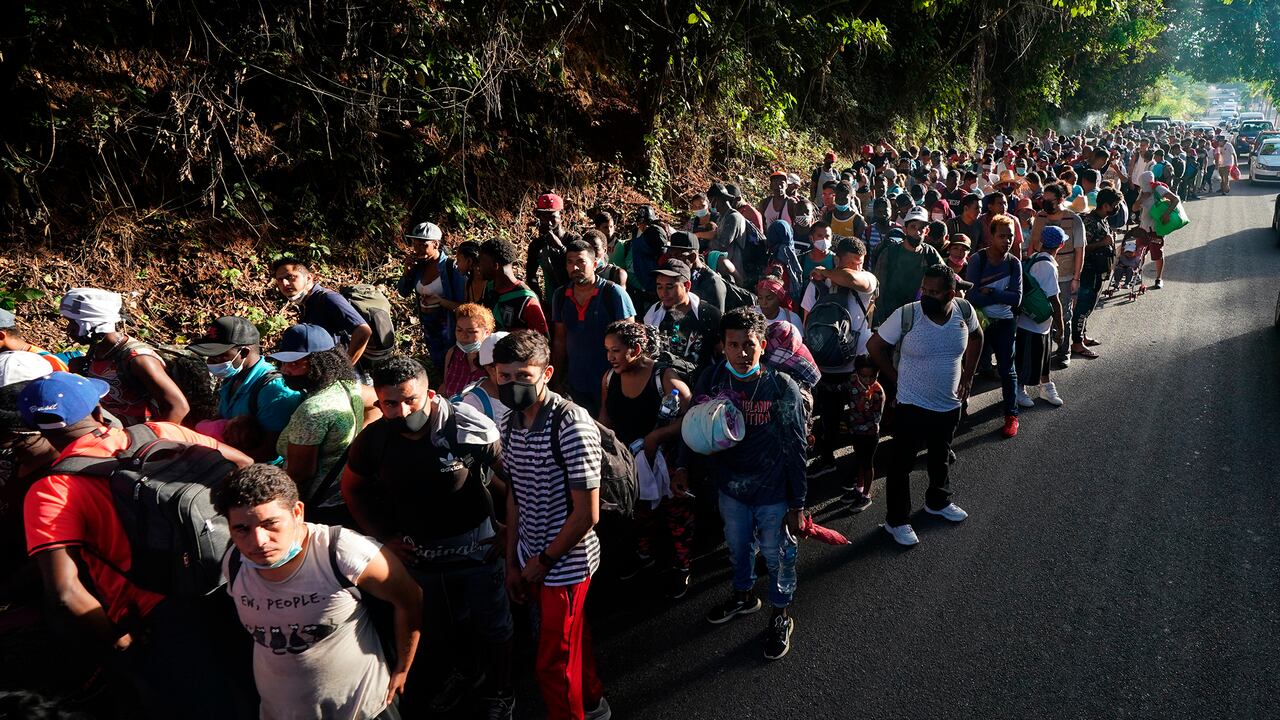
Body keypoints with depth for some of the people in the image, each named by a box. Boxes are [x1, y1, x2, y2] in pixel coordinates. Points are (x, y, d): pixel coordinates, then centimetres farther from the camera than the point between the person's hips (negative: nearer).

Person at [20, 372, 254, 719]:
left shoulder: (50, 491, -5)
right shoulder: (159, 432, 5)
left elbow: (65, 595, -15)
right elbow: (244, 464, 11)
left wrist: (125, 651, -2)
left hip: (160, 616, -3)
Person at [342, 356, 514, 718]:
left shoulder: (469, 427, -24)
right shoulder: (373, 439, -13)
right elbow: (352, 488, 5)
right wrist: (384, 537, 1)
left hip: (476, 543, -3)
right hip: (419, 549, 4)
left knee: (493, 625, 14)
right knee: (437, 627, 25)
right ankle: (464, 671, 56)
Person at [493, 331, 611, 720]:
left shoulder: (572, 424, -24)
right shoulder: (512, 424, -1)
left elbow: (587, 514, -22)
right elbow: (516, 497, 8)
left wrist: (543, 561, -12)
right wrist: (513, 562, 10)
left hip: (566, 564, -7)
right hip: (532, 560, 7)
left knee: (554, 664, 6)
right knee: (571, 640, 26)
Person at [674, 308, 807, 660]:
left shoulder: (782, 387, -21)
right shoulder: (712, 380, -13)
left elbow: (795, 449, -15)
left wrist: (797, 504, -11)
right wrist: (683, 465, -5)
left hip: (773, 494, -3)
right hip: (731, 488, 3)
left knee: (778, 556, 16)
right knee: (738, 548, 26)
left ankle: (781, 616, 42)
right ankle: (743, 595, 54)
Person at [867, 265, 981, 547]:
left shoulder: (964, 311, -11)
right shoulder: (906, 315, -22)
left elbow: (976, 338, 11)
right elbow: (875, 346, -10)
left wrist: (968, 376, 7)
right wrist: (898, 377, -6)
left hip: (950, 404, 4)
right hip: (912, 406, -4)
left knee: (941, 457, 25)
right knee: (902, 463, 7)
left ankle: (938, 502, 49)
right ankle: (896, 520, 23)